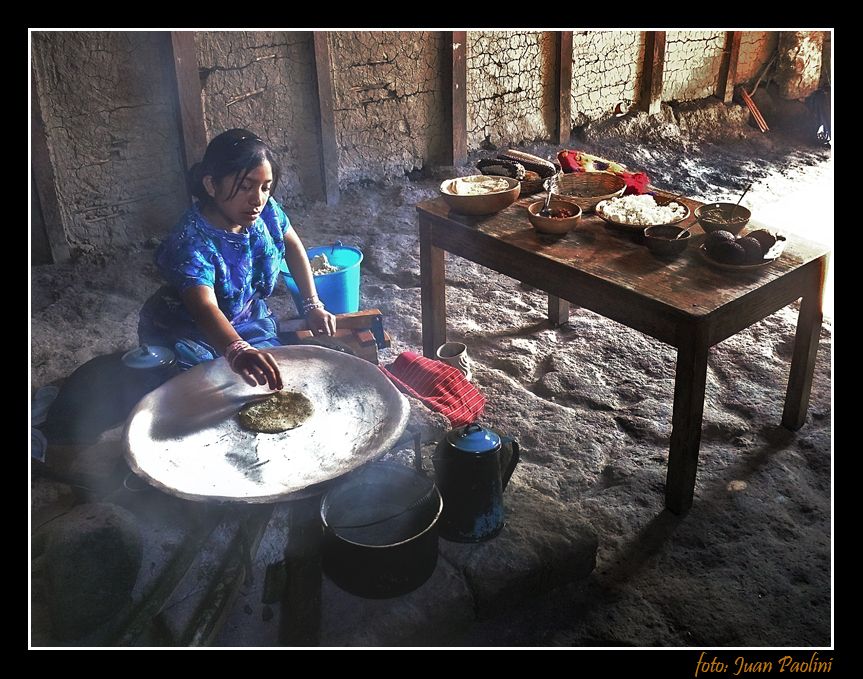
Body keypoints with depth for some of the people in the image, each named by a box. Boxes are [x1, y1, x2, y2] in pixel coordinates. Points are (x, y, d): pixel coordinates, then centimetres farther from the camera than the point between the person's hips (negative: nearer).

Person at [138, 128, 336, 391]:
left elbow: (292, 244, 7)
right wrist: (237, 351, -70)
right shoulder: (192, 242, -33)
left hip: (249, 319, 6)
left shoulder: (266, 210, -14)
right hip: (191, 334, -5)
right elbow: (205, 308, -50)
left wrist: (313, 305, -1)